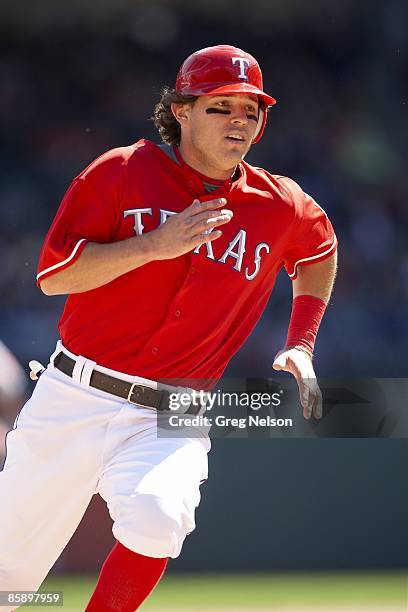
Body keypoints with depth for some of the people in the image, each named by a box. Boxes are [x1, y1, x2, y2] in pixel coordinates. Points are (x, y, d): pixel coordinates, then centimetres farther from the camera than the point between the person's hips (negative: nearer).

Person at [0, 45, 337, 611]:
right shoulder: (122, 172, -2)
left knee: (157, 519, -32)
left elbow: (320, 251, 29)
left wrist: (301, 345, 17)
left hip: (170, 421, 1)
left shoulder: (282, 207, 5)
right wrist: (155, 246, -18)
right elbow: (53, 275, -8)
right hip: (75, 400, -1)